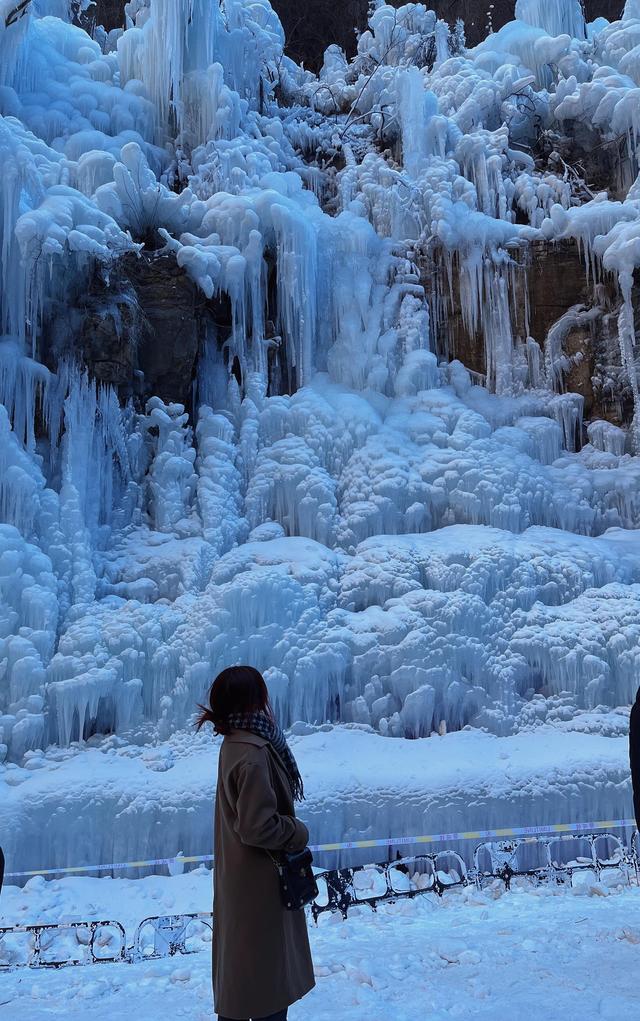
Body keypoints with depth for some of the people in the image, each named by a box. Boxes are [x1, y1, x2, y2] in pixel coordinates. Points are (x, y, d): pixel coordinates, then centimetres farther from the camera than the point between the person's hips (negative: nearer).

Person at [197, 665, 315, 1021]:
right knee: (268, 974, 5)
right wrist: (299, 833, -12)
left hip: (240, 880, 9)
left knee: (240, 962, 21)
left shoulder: (236, 742, 2)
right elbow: (257, 827, -27)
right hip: (260, 884, -9)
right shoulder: (252, 755, -28)